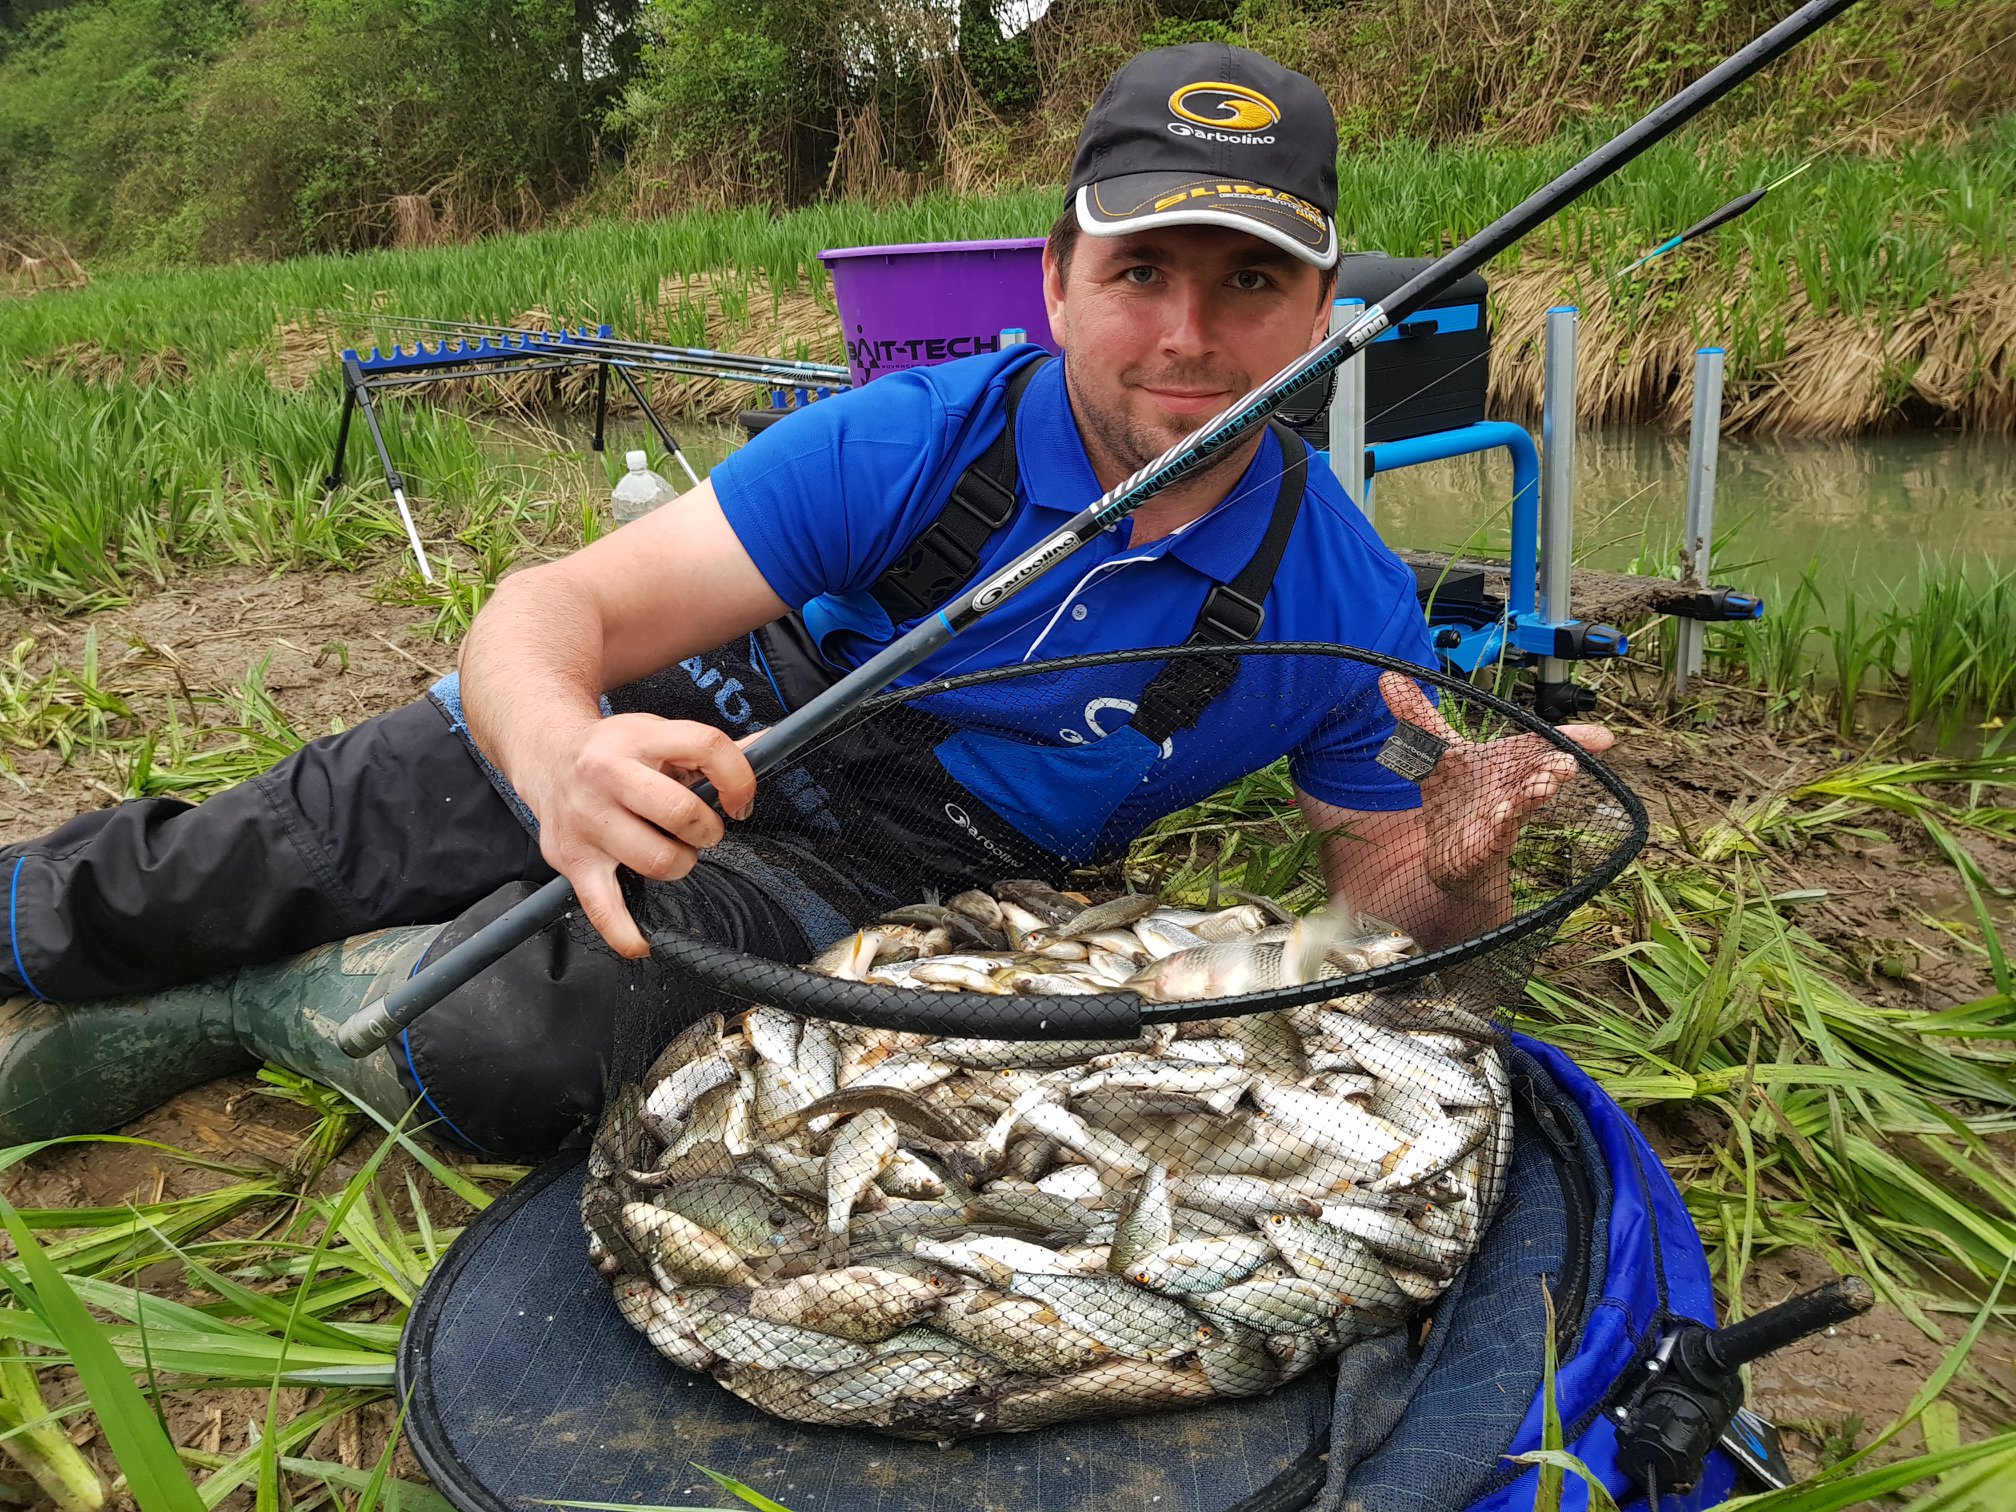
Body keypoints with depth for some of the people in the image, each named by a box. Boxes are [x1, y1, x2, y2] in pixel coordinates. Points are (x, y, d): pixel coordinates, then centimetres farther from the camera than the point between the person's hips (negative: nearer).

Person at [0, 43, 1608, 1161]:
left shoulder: (1351, 608, -15)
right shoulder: (912, 438, -20)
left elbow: (1384, 901, -1)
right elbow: (554, 605, -23)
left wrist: (1458, 865, -27)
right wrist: (557, 751, -48)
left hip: (874, 882, -1)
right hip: (692, 732, 1)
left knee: (494, 1046, -26)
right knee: (280, 854, -8)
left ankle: (215, 1014, 6)